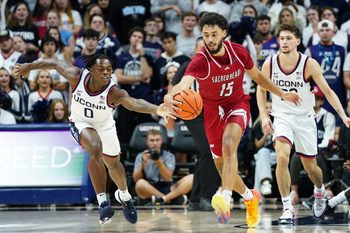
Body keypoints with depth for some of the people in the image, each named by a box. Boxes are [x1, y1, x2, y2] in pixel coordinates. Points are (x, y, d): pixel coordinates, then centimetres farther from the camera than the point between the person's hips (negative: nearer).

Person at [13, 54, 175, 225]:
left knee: (113, 164, 19)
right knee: (95, 150, -31)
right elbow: (56, 63, -12)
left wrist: (156, 110, -73)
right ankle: (102, 203, -27)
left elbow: (134, 103, -54)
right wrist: (29, 67, -4)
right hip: (81, 123, -1)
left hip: (105, 126, 1)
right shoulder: (77, 77, -29)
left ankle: (124, 196, 53)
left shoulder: (114, 92, -35)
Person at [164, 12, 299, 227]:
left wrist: (281, 94, 13)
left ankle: (226, 198, -43)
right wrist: (170, 96, -68)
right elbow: (184, 83, -46)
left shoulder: (239, 52, -14)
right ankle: (250, 197, 38)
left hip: (237, 105, -1)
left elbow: (257, 76, 8)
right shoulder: (200, 61, -25)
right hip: (213, 110, 1)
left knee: (229, 145, -30)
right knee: (221, 163, 11)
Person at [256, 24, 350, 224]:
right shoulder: (269, 64, -10)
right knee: (282, 157, -25)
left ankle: (320, 191, 47)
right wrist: (264, 116, -4)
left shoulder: (309, 64, -16)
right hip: (282, 116, 0)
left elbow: (327, 91, -10)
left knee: (310, 167, 11)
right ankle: (287, 208, -18)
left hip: (305, 118, 0)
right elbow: (261, 89, 7)